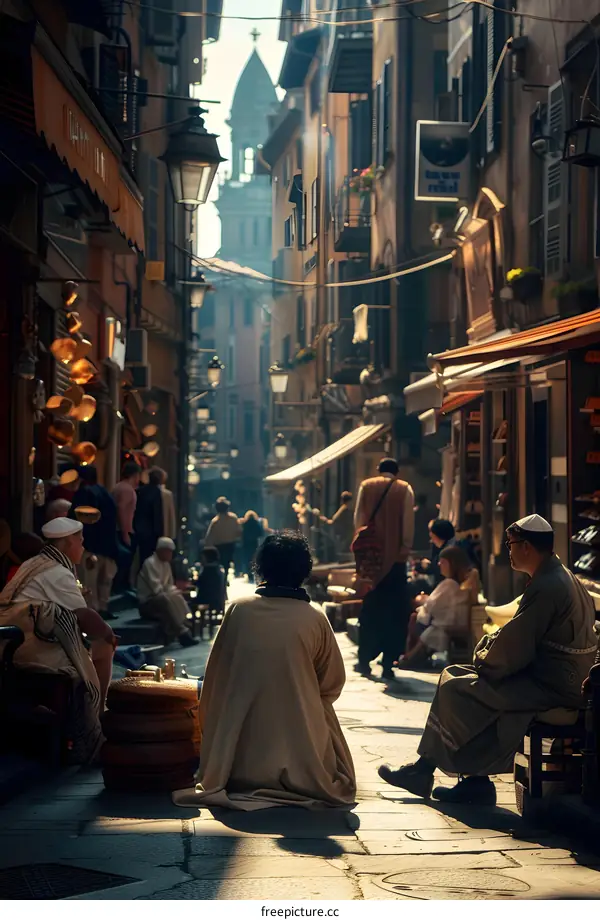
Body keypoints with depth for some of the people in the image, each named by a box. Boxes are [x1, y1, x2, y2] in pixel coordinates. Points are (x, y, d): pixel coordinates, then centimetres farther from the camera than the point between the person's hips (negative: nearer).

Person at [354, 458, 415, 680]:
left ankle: (365, 660, 12)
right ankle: (388, 664, -3)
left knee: (370, 609, 12)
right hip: (394, 556, -2)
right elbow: (408, 523, -5)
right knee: (394, 611, 3)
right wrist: (405, 549, 2)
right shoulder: (404, 490, -1)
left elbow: (358, 518, 2)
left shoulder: (366, 486, 3)